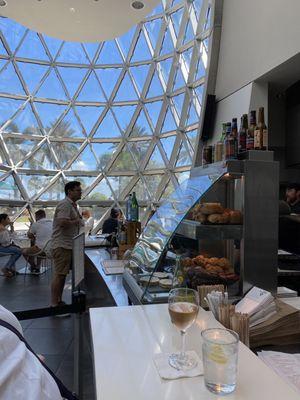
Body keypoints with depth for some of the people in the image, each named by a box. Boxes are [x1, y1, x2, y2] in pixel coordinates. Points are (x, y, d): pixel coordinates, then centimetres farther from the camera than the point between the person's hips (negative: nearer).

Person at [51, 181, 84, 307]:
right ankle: (54, 305, 2)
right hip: (62, 246, -10)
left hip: (69, 245, 10)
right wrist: (76, 221, -13)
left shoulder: (73, 205, 18)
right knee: (59, 275, -5)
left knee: (62, 274, 15)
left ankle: (58, 302, 24)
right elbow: (63, 223, -27)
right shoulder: (65, 204, -15)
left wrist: (79, 221, 9)